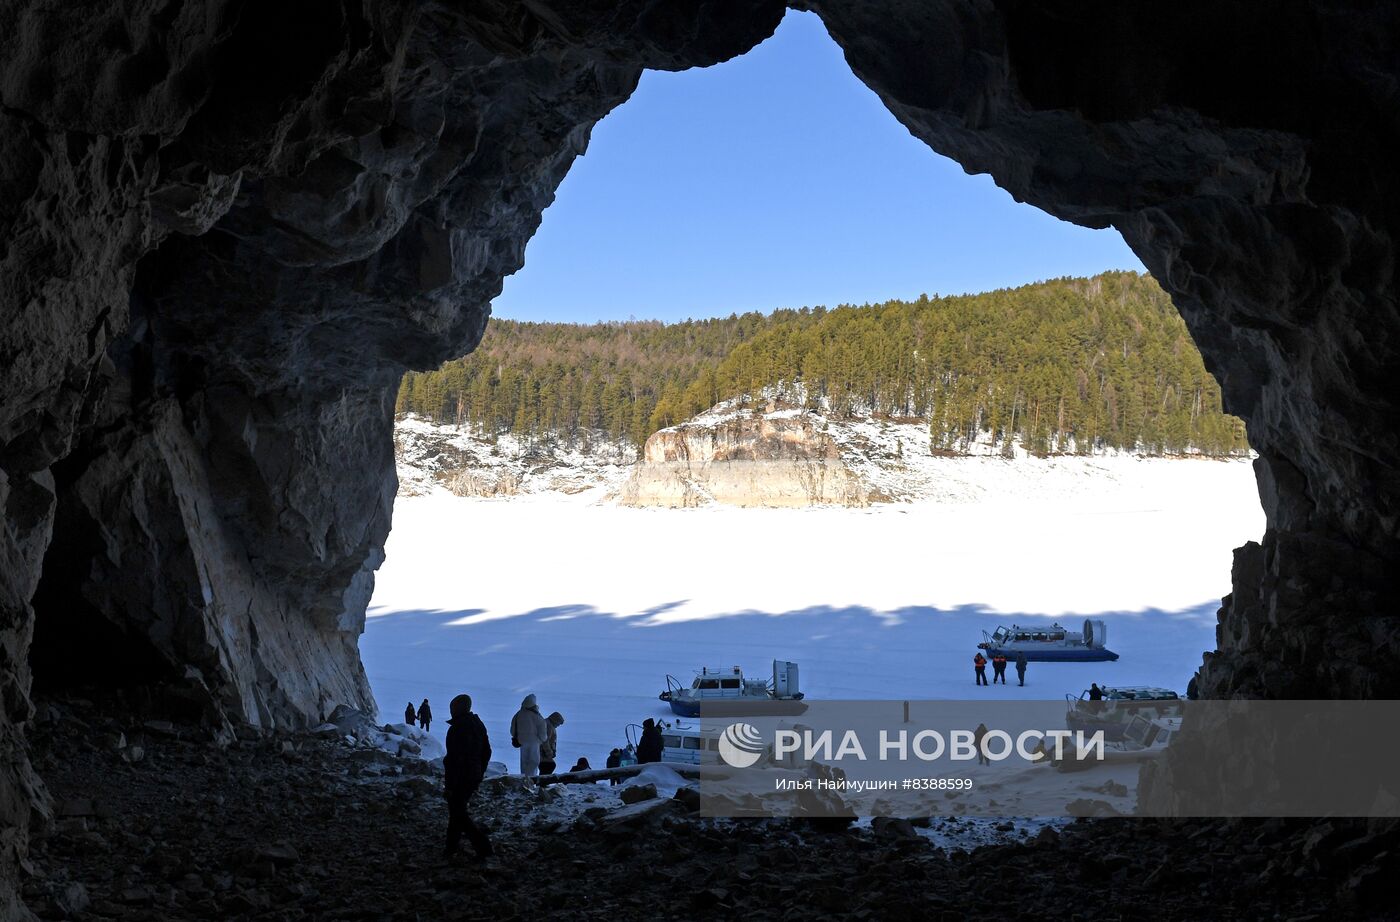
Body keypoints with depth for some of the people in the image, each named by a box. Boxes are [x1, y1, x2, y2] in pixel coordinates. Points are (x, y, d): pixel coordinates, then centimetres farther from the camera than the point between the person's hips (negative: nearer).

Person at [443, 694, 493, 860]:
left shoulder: (457, 729, -19)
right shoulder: (479, 726, 8)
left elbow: (454, 759, -22)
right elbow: (487, 753, 14)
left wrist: (449, 784, -18)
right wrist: (479, 774, 21)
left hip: (460, 778, -8)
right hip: (474, 777, 8)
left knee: (458, 813, 0)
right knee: (458, 810, 19)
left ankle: (483, 847, -7)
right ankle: (452, 848, 25)